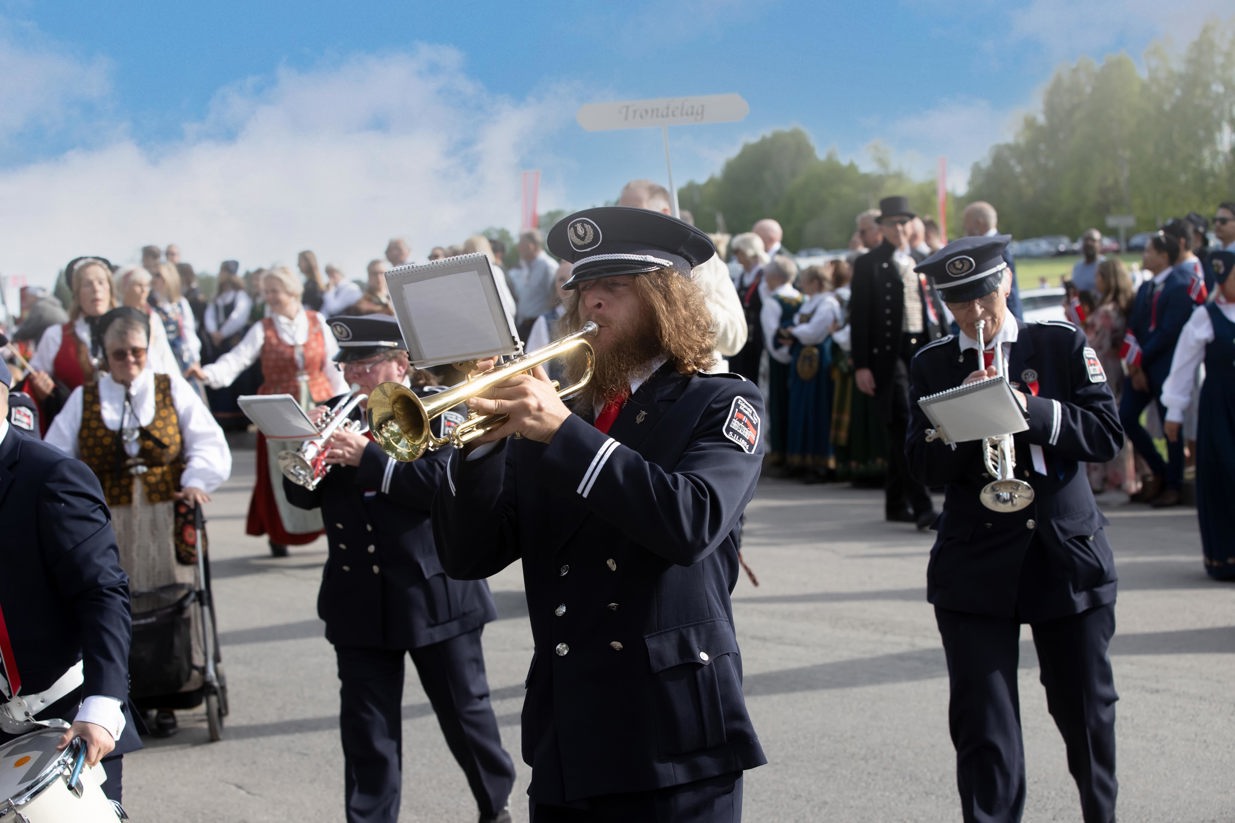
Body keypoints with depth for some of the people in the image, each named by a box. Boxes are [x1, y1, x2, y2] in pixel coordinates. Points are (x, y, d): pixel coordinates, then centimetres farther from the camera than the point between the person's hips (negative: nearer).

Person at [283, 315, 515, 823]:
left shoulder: (439, 410, -6)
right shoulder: (336, 415, 7)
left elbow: (441, 482, -21)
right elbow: (302, 497, 4)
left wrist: (366, 455, -24)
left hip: (433, 592, -4)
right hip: (360, 603, 4)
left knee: (464, 711, 10)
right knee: (365, 726, 6)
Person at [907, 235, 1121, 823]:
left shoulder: (1062, 343, 2)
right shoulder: (932, 366, 5)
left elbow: (1107, 436, -5)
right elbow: (925, 468, -2)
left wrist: (1031, 410, -18)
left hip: (1067, 554, 0)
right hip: (975, 570, 0)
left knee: (1086, 710, 11)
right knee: (982, 725, -6)